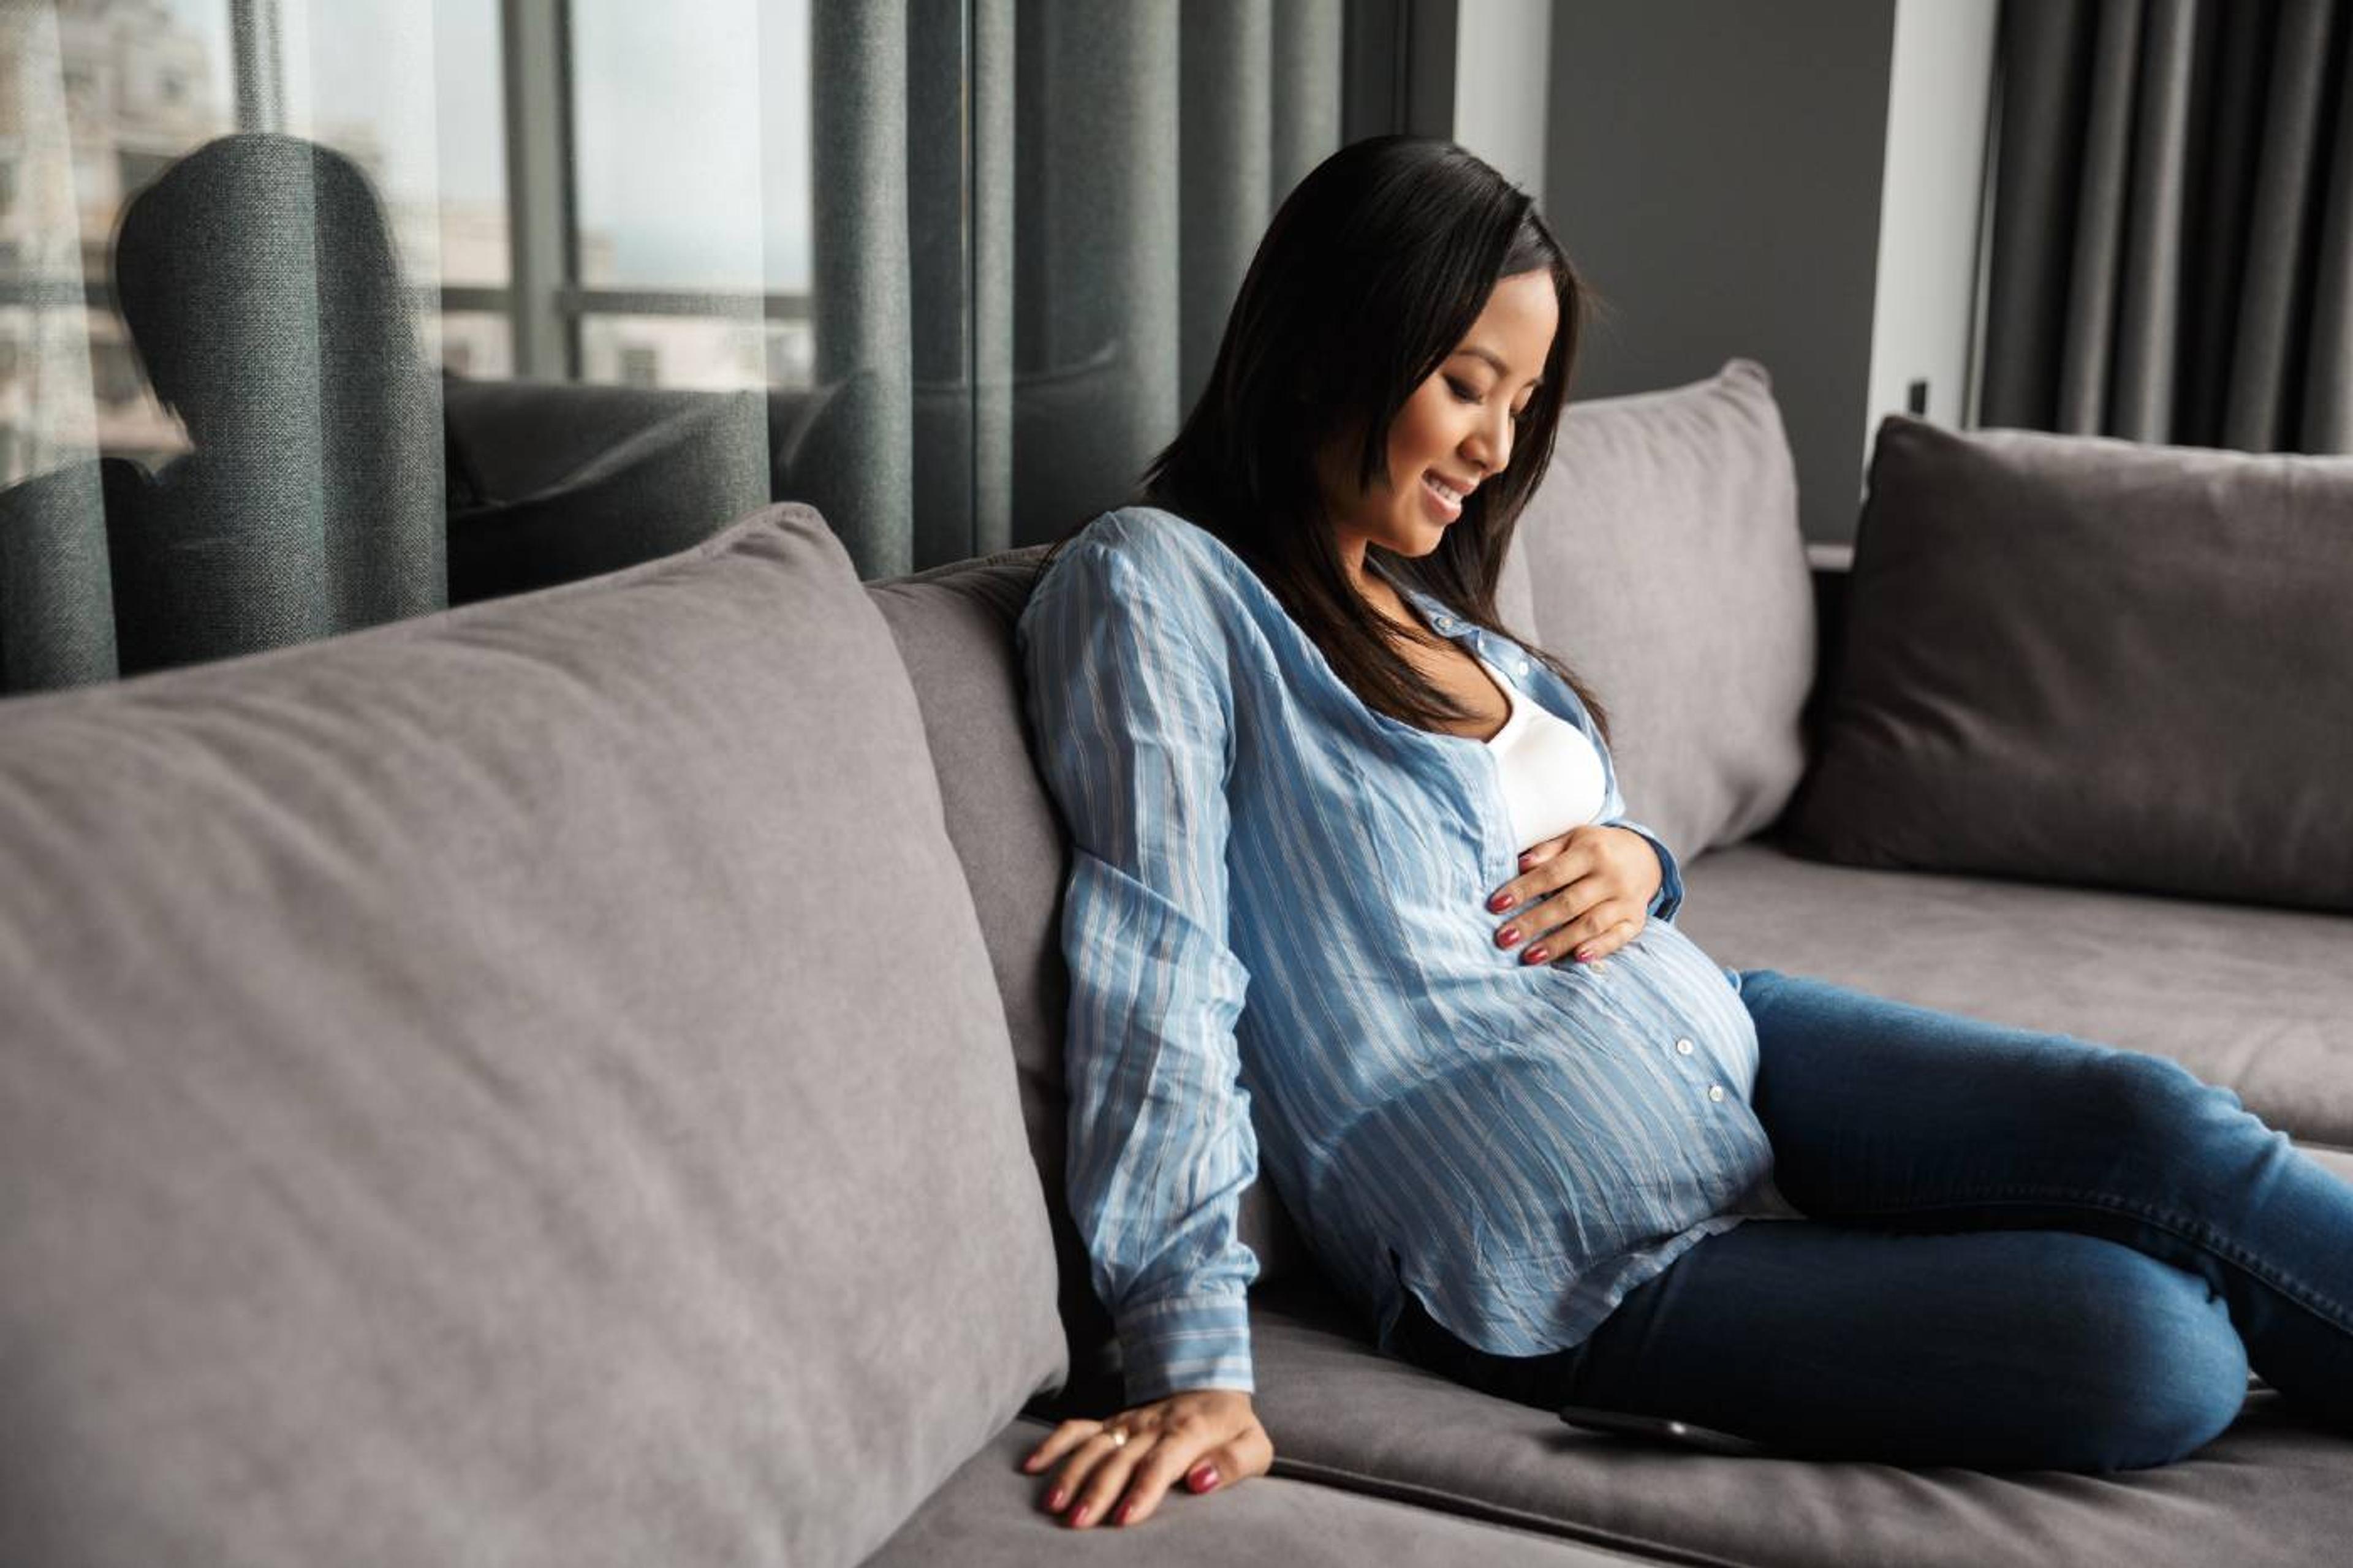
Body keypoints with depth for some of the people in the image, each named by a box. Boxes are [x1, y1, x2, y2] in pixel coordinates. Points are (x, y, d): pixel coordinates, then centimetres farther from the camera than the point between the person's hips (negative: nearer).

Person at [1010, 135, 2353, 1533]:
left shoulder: (1435, 605, 16)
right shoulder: (1150, 587, -8)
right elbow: (1158, 974, -18)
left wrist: (1635, 867, -1)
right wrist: (1196, 1365, -24)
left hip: (1720, 1040, 7)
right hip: (1580, 1266, -7)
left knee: (2151, 1121, -17)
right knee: (2158, 1352, -21)